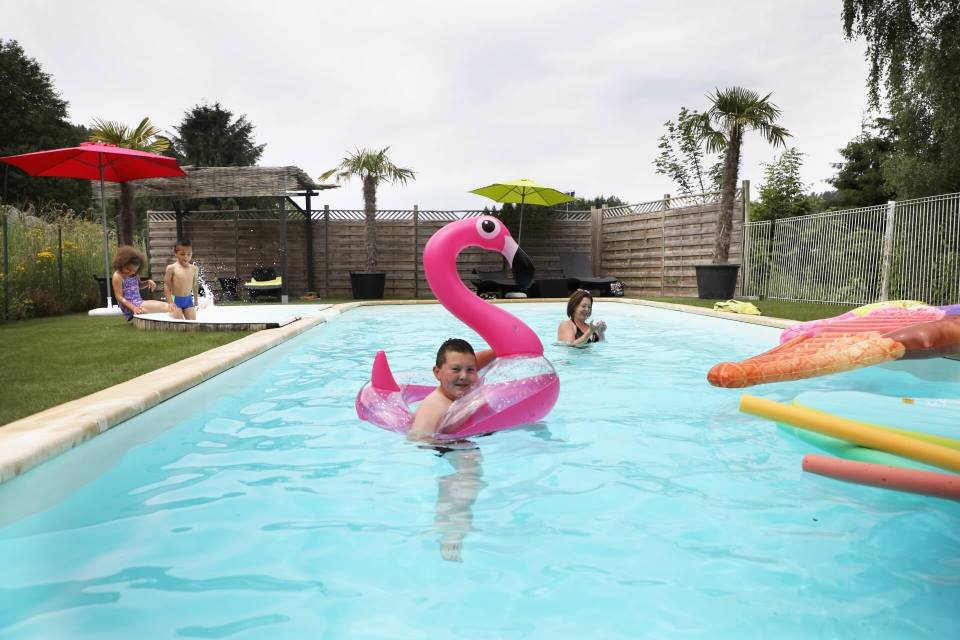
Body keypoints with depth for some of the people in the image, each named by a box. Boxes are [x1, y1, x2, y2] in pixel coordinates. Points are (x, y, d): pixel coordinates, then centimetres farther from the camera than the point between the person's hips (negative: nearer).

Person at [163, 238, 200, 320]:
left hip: (188, 300, 4)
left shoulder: (194, 268, 4)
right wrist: (170, 302, -11)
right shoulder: (171, 268, -7)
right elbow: (166, 285, -5)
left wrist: (196, 302, 16)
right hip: (176, 300, -4)